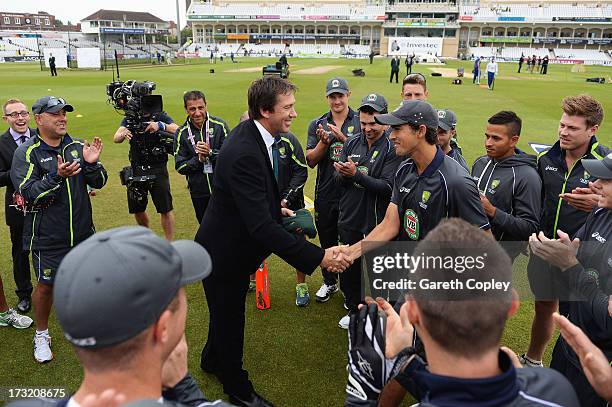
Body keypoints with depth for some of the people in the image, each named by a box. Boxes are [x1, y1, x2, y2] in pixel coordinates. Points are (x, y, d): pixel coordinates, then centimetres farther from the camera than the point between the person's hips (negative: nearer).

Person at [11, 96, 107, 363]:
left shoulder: (78, 147, 2)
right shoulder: (26, 153, -8)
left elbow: (99, 182, 1)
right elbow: (28, 193, -17)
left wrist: (91, 164, -19)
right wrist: (57, 176, -31)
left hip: (83, 231, 4)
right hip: (48, 236, -3)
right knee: (47, 284, 8)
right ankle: (42, 335, 31)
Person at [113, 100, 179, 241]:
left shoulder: (160, 117, -1)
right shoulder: (129, 119, 7)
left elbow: (178, 131, -16)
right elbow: (116, 138, -7)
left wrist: (160, 126, -32)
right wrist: (123, 134, -30)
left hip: (157, 170, -3)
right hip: (136, 171, 4)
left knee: (165, 209, -5)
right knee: (137, 210, 13)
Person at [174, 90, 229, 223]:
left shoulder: (220, 125, -5)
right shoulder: (182, 133, 1)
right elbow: (180, 166, -2)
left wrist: (211, 153, -22)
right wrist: (199, 159, -17)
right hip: (199, 192, 2)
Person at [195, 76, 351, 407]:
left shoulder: (249, 132, -5)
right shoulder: (244, 153, -36)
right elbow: (262, 227, -39)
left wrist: (273, 206, 11)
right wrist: (320, 257, -38)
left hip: (236, 246, 9)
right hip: (223, 254, -9)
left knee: (228, 313, 29)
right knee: (230, 320, 15)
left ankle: (212, 361, 56)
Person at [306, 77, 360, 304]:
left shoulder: (360, 122, -2)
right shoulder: (317, 124, 6)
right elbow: (310, 161, 0)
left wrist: (342, 138, -21)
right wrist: (324, 141, -15)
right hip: (325, 193, 3)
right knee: (327, 240, 16)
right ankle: (329, 282, 35)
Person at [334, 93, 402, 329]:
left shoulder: (393, 148, -11)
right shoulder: (352, 143, 6)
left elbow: (388, 187, -20)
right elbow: (340, 181, 5)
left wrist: (356, 174, -26)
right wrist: (343, 174, -19)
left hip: (374, 224, -5)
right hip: (349, 220, 5)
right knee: (348, 267, 17)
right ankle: (354, 307, 39)